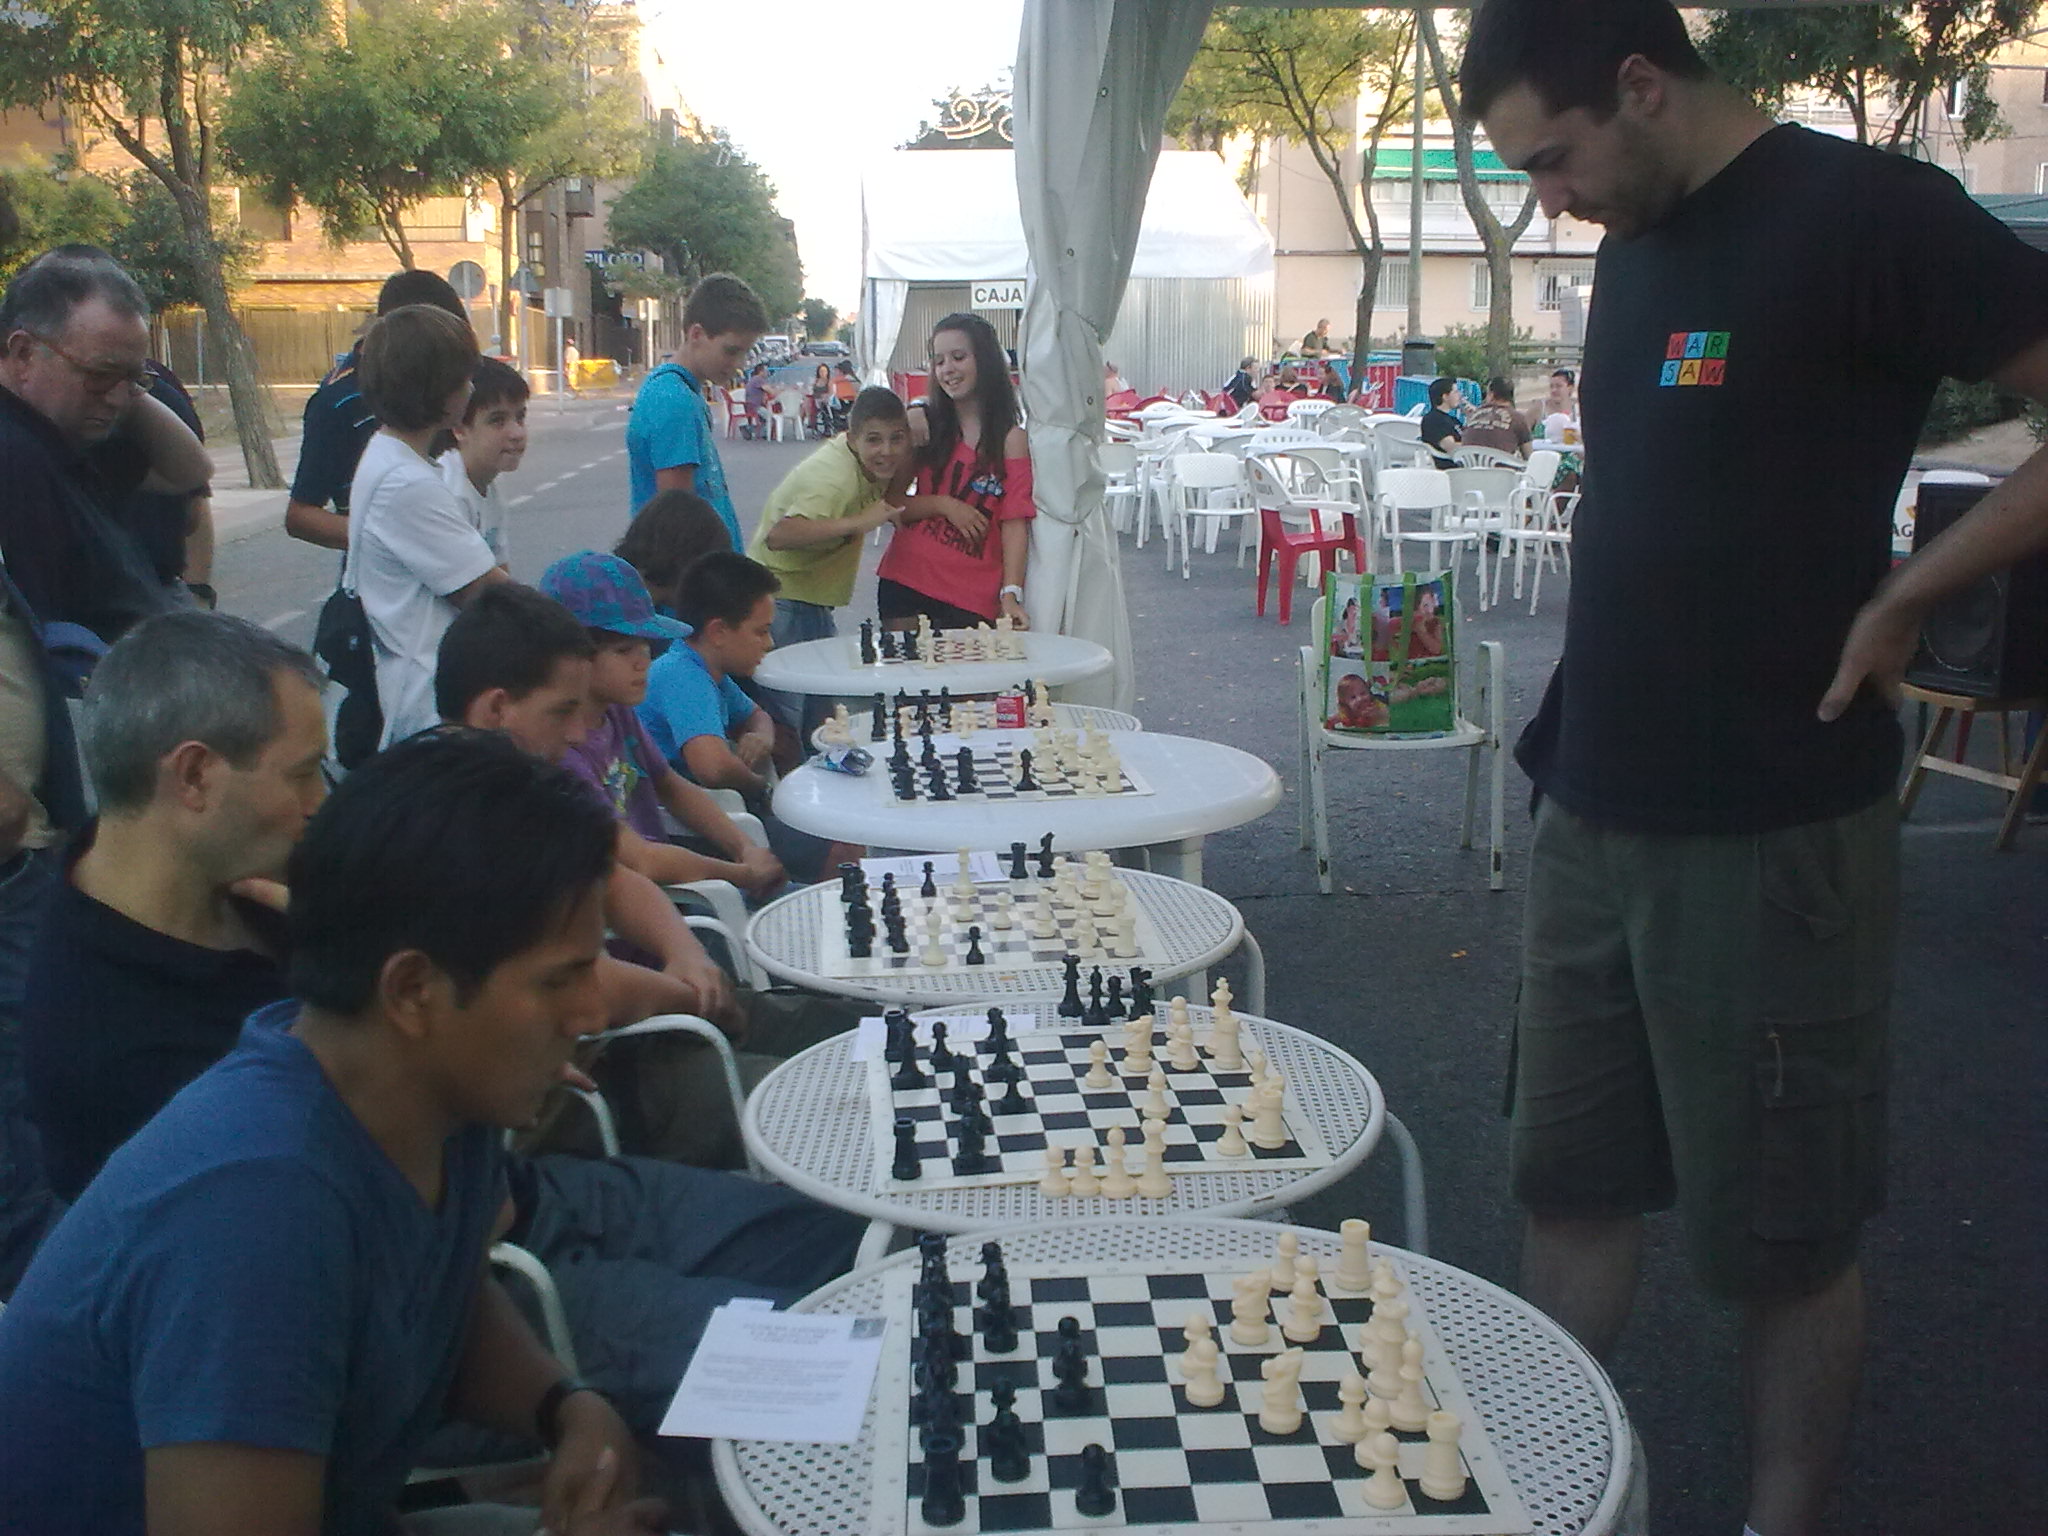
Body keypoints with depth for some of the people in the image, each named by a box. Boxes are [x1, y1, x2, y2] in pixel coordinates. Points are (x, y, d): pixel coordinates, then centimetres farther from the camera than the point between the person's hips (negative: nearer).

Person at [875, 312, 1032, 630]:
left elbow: (1015, 522, -7)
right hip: (905, 585, 2)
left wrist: (1011, 594, -18)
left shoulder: (1011, 439, -1)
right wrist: (943, 504, -11)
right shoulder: (920, 423, 7)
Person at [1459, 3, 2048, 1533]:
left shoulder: (1865, 213, -12)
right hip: (1593, 814, 7)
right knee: (1573, 1183, 16)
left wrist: (1900, 596, -14)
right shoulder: (1639, 241, 11)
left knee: (1781, 1235, 8)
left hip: (1768, 832, -7)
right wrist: (1577, 740, 10)